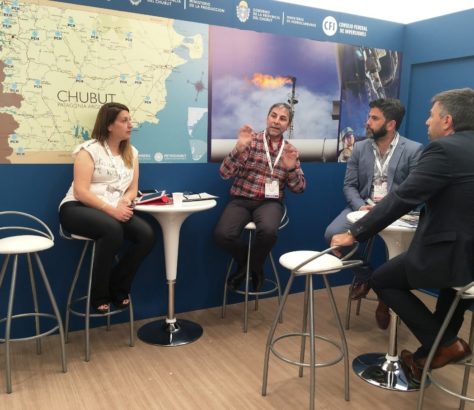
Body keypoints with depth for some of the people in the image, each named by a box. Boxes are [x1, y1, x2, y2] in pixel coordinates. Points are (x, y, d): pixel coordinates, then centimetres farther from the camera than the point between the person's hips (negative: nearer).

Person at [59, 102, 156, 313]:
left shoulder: (131, 153, 13)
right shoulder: (89, 150, -5)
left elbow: (132, 188, 11)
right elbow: (80, 192, -14)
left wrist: (124, 202, -13)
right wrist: (110, 209, -25)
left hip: (116, 211, 5)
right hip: (78, 208, -5)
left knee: (147, 234, -22)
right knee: (113, 230, -37)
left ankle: (117, 288, -3)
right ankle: (99, 295, -16)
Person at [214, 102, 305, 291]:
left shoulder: (289, 150, 10)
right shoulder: (251, 140, 0)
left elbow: (299, 188, 8)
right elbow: (225, 173, -9)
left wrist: (291, 168, -12)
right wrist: (239, 148, -25)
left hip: (270, 202, 1)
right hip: (241, 200, -1)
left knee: (268, 230, -33)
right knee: (223, 234, -28)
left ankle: (255, 266, 2)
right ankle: (245, 261, 7)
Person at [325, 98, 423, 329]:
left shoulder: (414, 150, -3)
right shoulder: (360, 148, 8)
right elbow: (349, 185, 5)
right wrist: (360, 206, -15)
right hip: (364, 207, 3)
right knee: (332, 234, -22)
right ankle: (364, 274, 7)